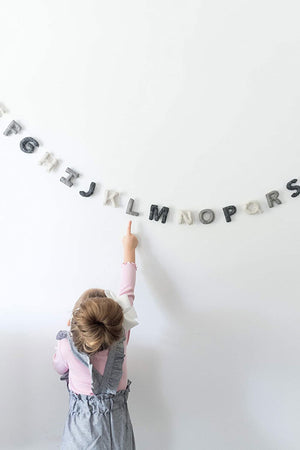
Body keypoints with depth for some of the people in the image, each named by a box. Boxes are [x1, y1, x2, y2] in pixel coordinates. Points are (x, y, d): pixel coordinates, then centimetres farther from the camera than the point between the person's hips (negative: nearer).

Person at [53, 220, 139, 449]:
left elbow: (60, 368, 1)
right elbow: (127, 292, -10)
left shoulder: (67, 346, -25)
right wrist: (129, 248, 0)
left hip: (82, 424, -1)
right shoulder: (121, 337, -23)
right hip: (116, 421, 1)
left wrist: (69, 334, 6)